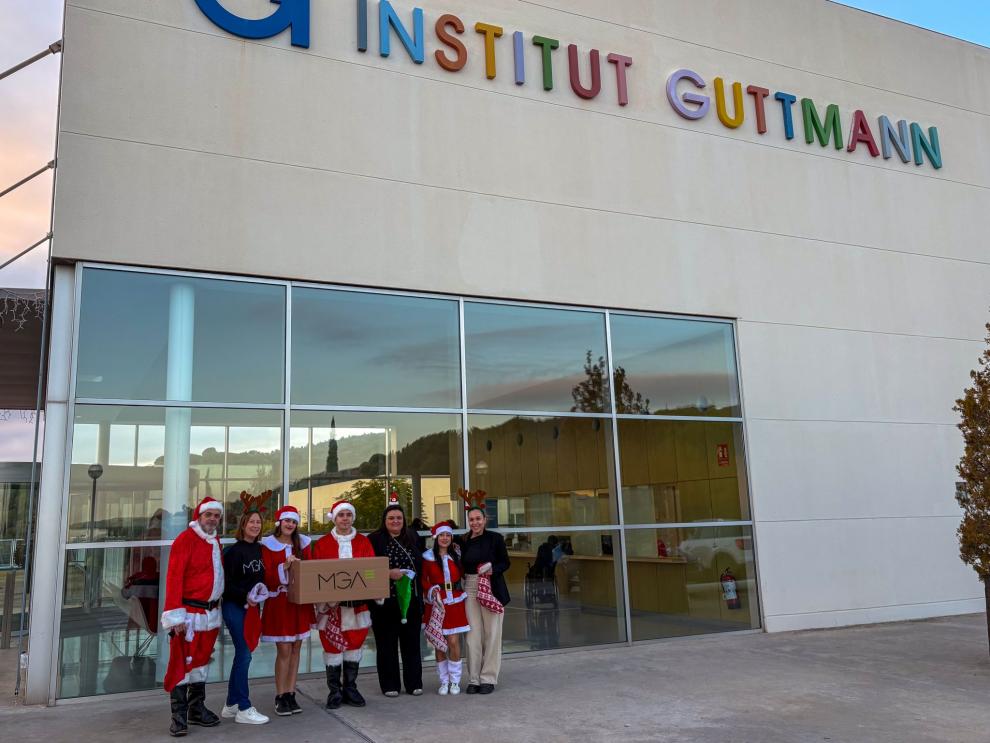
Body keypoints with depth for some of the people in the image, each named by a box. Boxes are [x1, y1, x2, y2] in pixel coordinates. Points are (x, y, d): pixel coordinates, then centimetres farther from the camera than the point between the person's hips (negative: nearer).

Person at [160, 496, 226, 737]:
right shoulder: (185, 540, -12)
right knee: (182, 663, -2)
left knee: (201, 661, 15)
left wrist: (216, 607, 16)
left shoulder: (215, 542, 12)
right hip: (189, 613, -7)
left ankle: (197, 710, 25)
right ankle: (179, 716, 6)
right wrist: (176, 615, -21)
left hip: (211, 613, 8)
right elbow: (174, 579, -16)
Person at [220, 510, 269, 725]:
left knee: (242, 654, 12)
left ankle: (231, 705, 24)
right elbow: (226, 583, -14)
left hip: (252, 606, 7)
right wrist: (245, 596, -24)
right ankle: (244, 709, 2)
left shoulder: (259, 549, 7)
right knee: (244, 654, -6)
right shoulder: (233, 551, -12)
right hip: (235, 606, -7)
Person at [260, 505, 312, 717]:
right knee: (284, 650, -4)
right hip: (279, 602, -4)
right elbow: (267, 577, -10)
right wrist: (285, 566, -23)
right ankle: (280, 697, 7)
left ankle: (291, 694, 17)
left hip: (300, 602, 4)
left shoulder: (302, 543, 8)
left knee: (295, 649, 8)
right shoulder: (268, 545, -5)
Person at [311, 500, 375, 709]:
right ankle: (334, 691, 12)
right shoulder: (322, 544, 3)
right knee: (332, 645, 1)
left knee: (355, 644, 6)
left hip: (357, 602, 2)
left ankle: (350, 688, 19)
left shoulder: (363, 542, 7)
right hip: (330, 603, -2)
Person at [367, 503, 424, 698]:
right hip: (385, 601, -3)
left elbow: (420, 564, 17)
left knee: (411, 641, 7)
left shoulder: (412, 538, 11)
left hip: (410, 600, 3)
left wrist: (411, 573, 3)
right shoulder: (374, 540, -3)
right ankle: (389, 685, 13)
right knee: (387, 643, 3)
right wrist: (388, 573, -17)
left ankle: (414, 683, 17)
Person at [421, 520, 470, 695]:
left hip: (455, 602, 1)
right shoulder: (428, 557, 0)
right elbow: (423, 580, 2)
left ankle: (455, 681, 10)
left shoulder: (456, 555, 8)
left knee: (454, 642, -3)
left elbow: (462, 575, 12)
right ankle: (444, 681, 15)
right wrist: (431, 591, -15)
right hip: (437, 604, -1)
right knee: (439, 644, 3)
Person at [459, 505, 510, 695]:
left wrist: (491, 567, -17)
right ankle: (474, 679, 10)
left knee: (491, 634, 2)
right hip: (470, 588, 3)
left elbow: (505, 563, 0)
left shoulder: (495, 538, -2)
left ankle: (489, 678, 12)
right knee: (473, 635, 1)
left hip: (491, 589, -2)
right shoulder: (464, 541, 8)